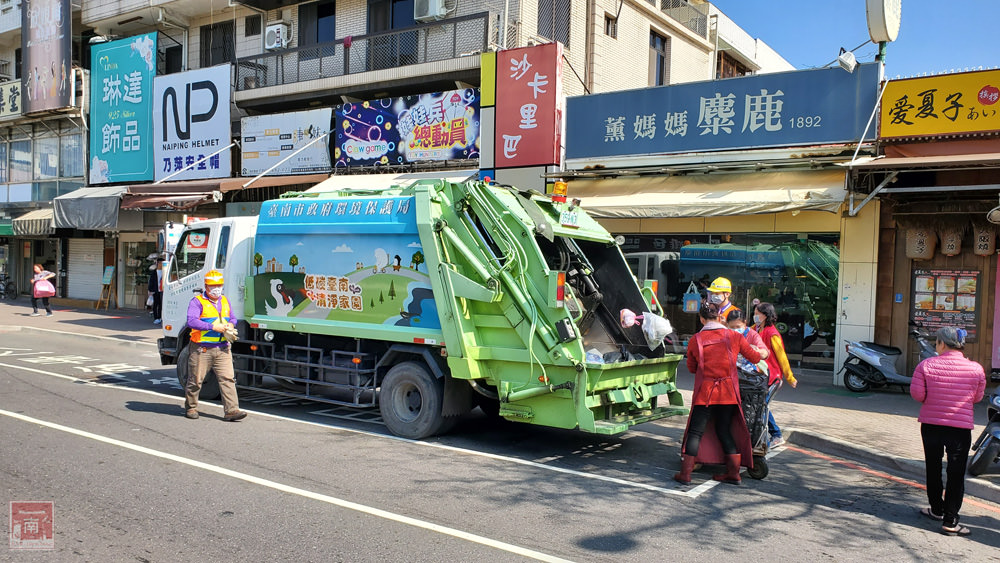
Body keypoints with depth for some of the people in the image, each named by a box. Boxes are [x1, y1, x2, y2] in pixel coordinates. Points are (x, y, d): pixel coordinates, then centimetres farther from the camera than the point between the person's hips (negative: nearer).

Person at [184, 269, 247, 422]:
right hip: (202, 349, -4)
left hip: (222, 348, 4)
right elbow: (191, 321, -19)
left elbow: (232, 318, 24)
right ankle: (191, 407, 27)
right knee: (195, 380, 8)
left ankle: (231, 410, -7)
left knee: (228, 379, -5)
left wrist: (231, 324, -1)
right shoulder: (197, 302, -5)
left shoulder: (225, 301, 15)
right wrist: (213, 327, -26)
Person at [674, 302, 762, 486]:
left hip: (705, 393, -2)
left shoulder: (695, 340, -4)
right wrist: (763, 352, 30)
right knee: (724, 430, 17)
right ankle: (733, 473, 19)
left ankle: (685, 474, 4)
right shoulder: (734, 337, -2)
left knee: (695, 431, 5)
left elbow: (692, 368, 8)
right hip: (728, 393, 2)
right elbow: (755, 357, 9)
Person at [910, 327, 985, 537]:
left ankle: (937, 509, 31)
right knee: (956, 474, 2)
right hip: (961, 426, -1)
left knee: (933, 468, 17)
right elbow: (977, 397, 4)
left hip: (931, 423, 1)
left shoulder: (926, 365, -10)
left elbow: (916, 393, -10)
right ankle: (950, 521, 0)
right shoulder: (976, 369, -7)